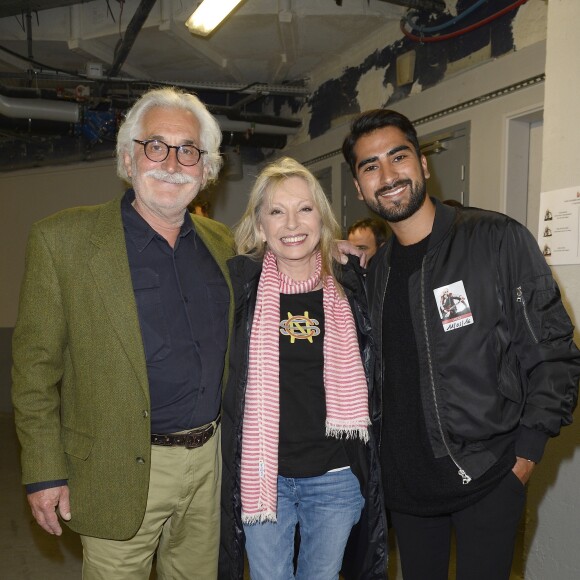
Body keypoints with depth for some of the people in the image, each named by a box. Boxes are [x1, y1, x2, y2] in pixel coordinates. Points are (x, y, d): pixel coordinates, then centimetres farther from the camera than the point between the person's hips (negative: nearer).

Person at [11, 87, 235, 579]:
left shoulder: (222, 244, 5)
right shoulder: (62, 239, -9)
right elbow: (35, 363, -8)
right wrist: (45, 472, -8)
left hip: (210, 461, 4)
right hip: (121, 474, -4)